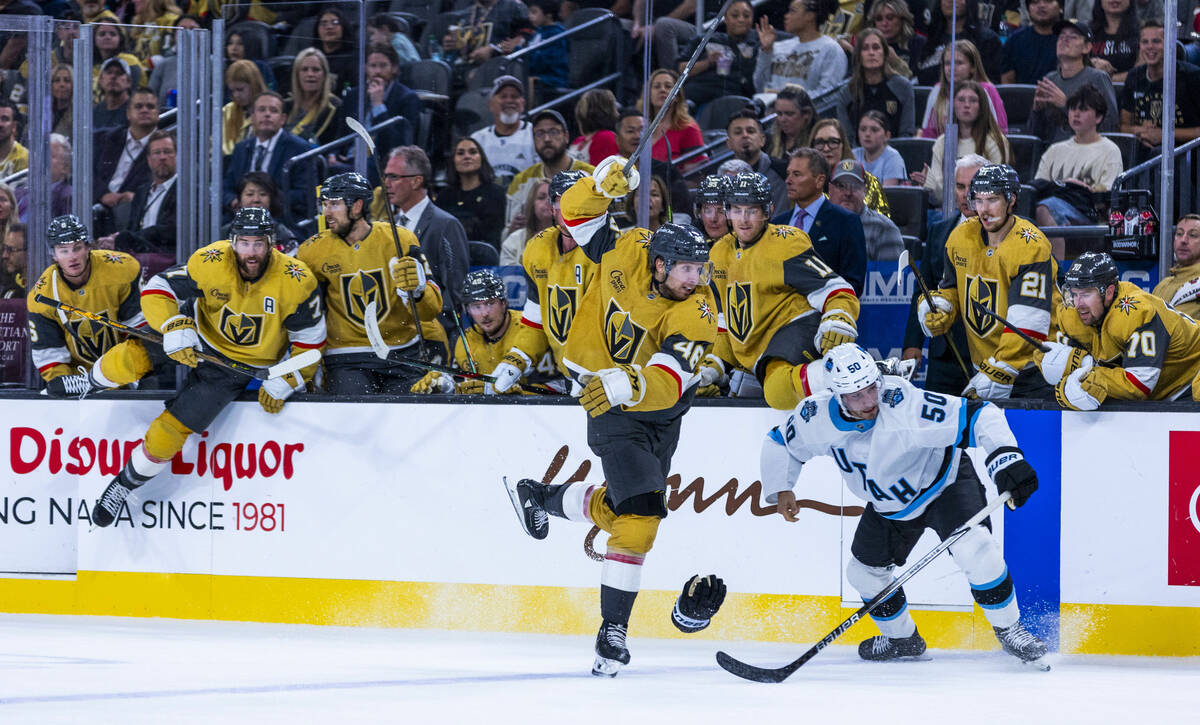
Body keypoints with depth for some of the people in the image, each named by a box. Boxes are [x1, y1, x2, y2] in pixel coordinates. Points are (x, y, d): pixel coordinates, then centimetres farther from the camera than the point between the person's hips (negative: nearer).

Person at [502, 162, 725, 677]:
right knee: (639, 511, -14)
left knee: (617, 508, 16)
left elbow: (670, 382, -34)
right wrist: (602, 185, -24)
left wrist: (627, 385, -53)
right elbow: (577, 213, -3)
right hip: (611, 402, -2)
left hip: (659, 409, 2)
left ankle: (539, 499, 45)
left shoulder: (695, 313, -22)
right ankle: (613, 628, -8)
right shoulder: (626, 252, -16)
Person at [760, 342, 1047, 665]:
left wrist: (1007, 460, -52)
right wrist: (780, 489, -7)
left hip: (941, 479, -6)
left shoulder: (904, 405, -38)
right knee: (864, 572, 13)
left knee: (974, 550, -26)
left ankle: (1008, 628, -5)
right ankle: (902, 638, 39)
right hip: (889, 503, 6)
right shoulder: (817, 418, -21)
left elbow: (978, 417, -40)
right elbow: (780, 442, 2)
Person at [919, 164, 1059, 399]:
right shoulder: (961, 236, 4)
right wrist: (935, 310, -2)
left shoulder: (1031, 246, -19)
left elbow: (1028, 322, -24)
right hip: (983, 363, 6)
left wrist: (999, 374, -27)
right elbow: (950, 289, 21)